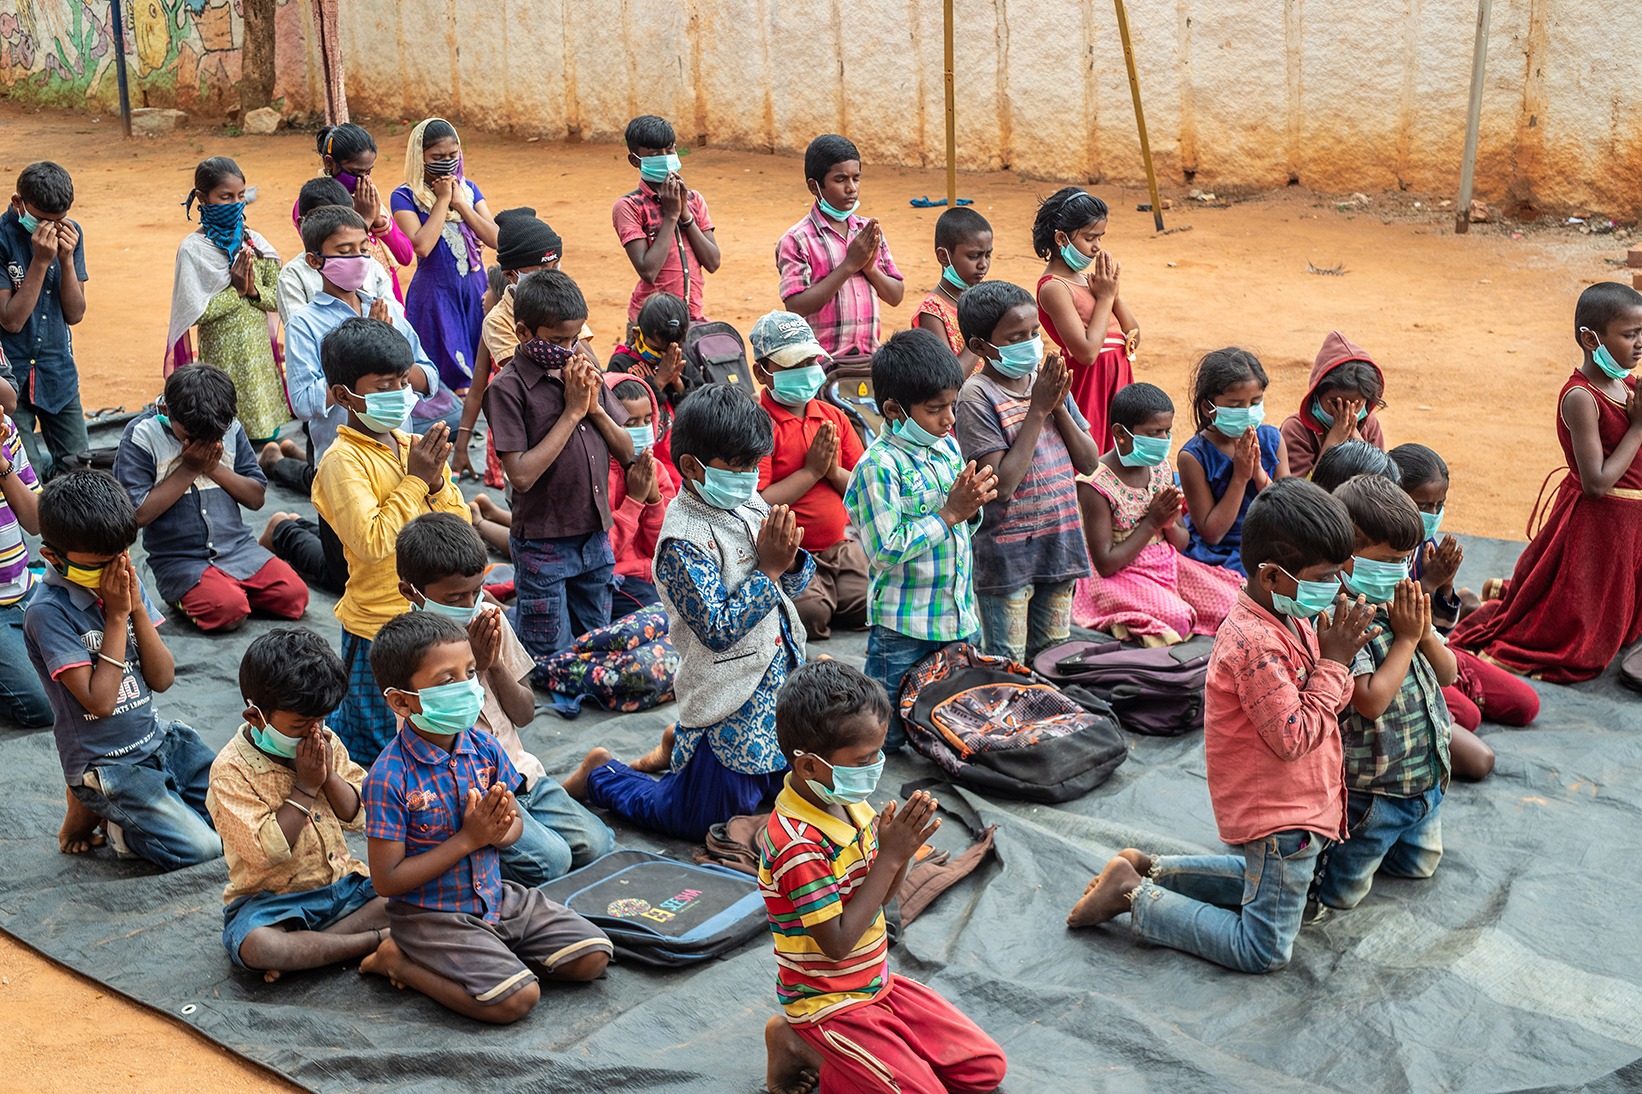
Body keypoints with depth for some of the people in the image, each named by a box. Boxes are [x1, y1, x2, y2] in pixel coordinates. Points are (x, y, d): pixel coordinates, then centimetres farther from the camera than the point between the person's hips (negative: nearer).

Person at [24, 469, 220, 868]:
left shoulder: (126, 580, 0)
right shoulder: (47, 612, -18)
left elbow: (163, 679, -2)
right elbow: (99, 701, -21)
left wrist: (137, 607, -14)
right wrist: (116, 616, -19)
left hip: (159, 739, 7)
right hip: (106, 764, -7)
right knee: (199, 846, -17)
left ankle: (115, 805, 16)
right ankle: (92, 810, 4)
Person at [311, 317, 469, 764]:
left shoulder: (415, 445, 4)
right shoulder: (343, 460, -15)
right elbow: (372, 543, -25)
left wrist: (436, 482, -12)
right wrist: (414, 480, -19)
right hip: (379, 628, -6)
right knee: (381, 743, 8)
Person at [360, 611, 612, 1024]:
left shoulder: (485, 748, -3)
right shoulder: (390, 778, -21)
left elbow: (514, 824, 11)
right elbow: (387, 880, -19)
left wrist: (498, 831, -15)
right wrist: (468, 839, -21)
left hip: (497, 896, 6)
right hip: (430, 915, -6)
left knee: (592, 957, -2)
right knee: (516, 997, -22)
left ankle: (493, 956, 11)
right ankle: (399, 960, -2)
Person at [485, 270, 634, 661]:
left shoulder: (584, 373, 6)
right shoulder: (507, 388, -13)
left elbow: (627, 453, 7)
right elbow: (522, 475, -22)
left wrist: (595, 406, -10)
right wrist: (572, 411, -18)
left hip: (596, 537, 6)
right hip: (544, 546, -6)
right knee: (551, 660, 3)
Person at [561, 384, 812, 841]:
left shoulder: (751, 504, 0)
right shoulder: (684, 541, -23)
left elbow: (792, 586, 8)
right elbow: (719, 631, -25)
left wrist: (790, 557, -14)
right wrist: (769, 569, -25)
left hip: (778, 685, 8)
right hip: (731, 701, -8)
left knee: (781, 787, 27)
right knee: (698, 822, 6)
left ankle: (680, 745, 39)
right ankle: (602, 773, 25)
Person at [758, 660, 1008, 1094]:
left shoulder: (849, 803, -2)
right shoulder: (798, 846, -27)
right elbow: (837, 943, -25)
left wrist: (903, 847, -13)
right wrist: (889, 857, -25)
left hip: (879, 984, 8)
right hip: (830, 1004, -8)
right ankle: (803, 1046, 1)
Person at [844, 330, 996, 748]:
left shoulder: (948, 447, 5)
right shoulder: (879, 466, -18)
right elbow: (886, 550, -23)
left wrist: (973, 504, -7)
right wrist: (950, 513, -20)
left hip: (960, 617, 7)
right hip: (905, 629, -7)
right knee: (888, 735, 5)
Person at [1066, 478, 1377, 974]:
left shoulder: (1294, 620, 2)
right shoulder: (1257, 644, -29)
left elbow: (1335, 701, 10)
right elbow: (1294, 737, -27)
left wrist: (1340, 652, -8)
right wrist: (1333, 661, -20)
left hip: (1297, 799, 10)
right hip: (1279, 815, -10)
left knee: (1269, 879, 34)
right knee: (1265, 951, -1)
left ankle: (1149, 870, 27)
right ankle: (1135, 897, 3)